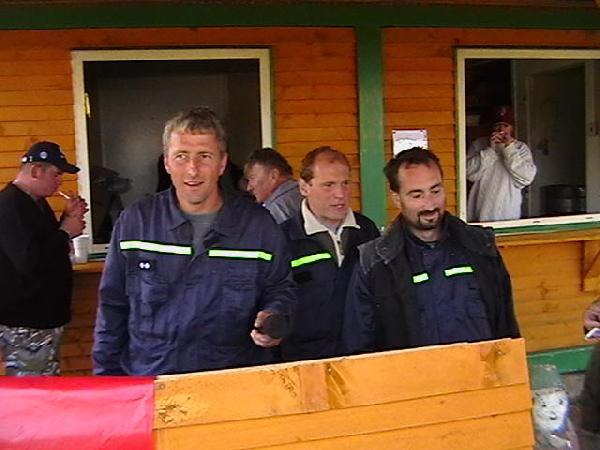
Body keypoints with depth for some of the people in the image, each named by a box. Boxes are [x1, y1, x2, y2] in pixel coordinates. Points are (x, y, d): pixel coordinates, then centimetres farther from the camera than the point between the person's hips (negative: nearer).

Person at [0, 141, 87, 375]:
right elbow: (29, 261, -28)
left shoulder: (36, 202, 14)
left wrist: (68, 218, 5)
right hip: (23, 324, -10)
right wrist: (65, 232, -16)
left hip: (44, 316, 10)